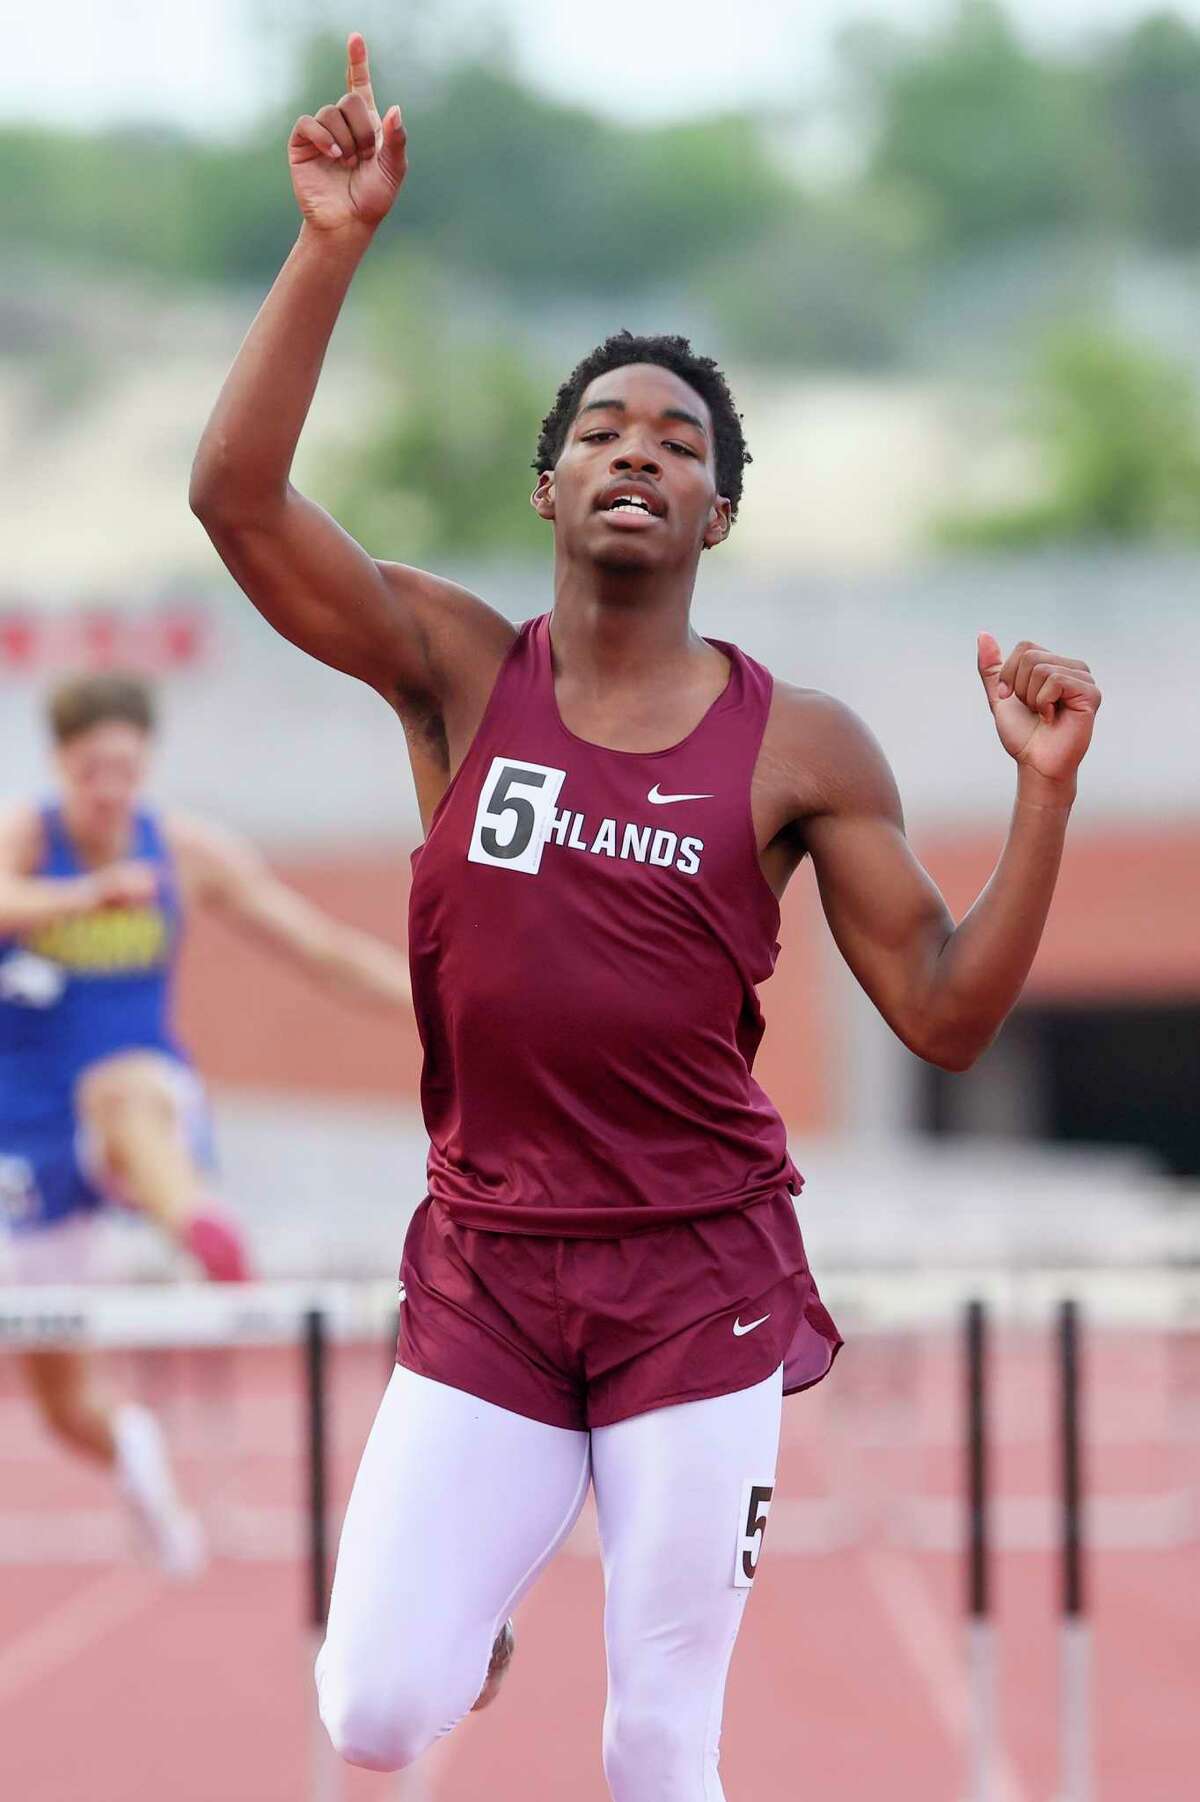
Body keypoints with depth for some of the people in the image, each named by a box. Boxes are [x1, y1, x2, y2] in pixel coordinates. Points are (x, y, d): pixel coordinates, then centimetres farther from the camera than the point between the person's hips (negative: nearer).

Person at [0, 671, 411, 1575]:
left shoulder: (191, 853, -1)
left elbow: (326, 948, 4)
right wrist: (91, 895, -56)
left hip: (153, 1109, -1)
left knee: (123, 1089, -41)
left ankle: (203, 1226, -71)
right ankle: (133, 1450, 40)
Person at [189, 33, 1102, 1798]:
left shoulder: (800, 747, -1)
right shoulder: (457, 669, 1)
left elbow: (947, 1014, 0)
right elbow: (236, 491, -11)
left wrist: (1044, 795, -11)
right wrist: (333, 246, -16)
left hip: (703, 1274, -1)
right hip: (483, 1267, 1)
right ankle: (479, 1581, 30)